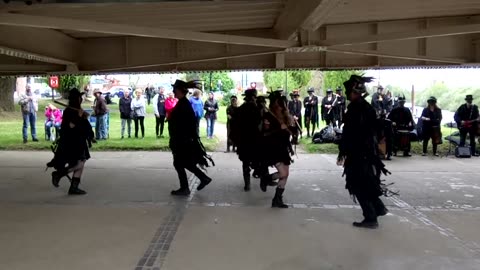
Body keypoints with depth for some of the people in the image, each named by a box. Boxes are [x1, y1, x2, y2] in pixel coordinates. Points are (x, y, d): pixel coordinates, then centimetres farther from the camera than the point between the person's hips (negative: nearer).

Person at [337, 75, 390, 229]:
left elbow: (348, 133, -20)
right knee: (367, 183, 23)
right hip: (368, 151, 9)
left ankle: (371, 218, 4)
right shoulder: (367, 107, 11)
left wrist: (342, 152, -13)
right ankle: (379, 208, 29)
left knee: (359, 186, 0)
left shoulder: (355, 108, -18)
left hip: (358, 154, -9)